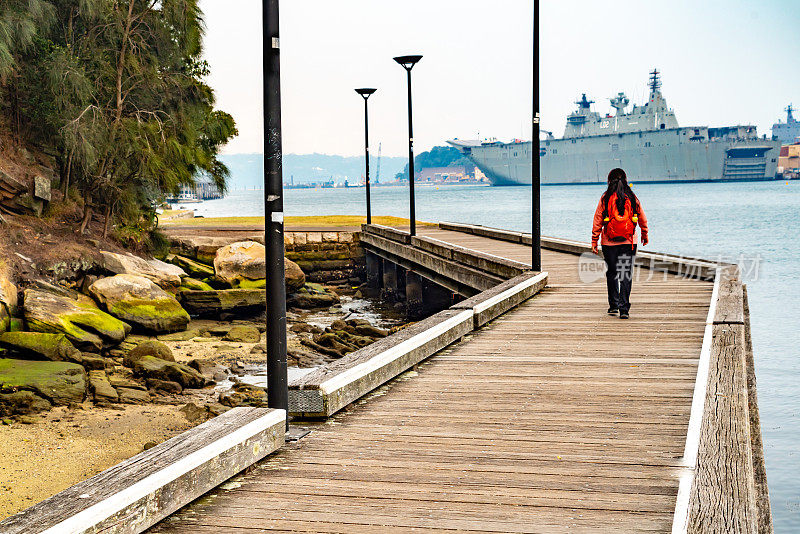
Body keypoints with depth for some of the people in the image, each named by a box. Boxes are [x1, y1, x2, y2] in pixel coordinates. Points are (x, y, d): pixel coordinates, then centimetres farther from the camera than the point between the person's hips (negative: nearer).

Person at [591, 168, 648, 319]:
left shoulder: (605, 198, -4)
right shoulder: (632, 198, 1)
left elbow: (597, 221, -3)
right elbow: (643, 219, 10)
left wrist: (594, 241, 3)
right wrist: (645, 235, 27)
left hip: (609, 243, 0)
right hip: (629, 242, 0)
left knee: (611, 273, 14)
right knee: (626, 275, 1)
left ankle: (613, 305, 17)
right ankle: (624, 309, -6)